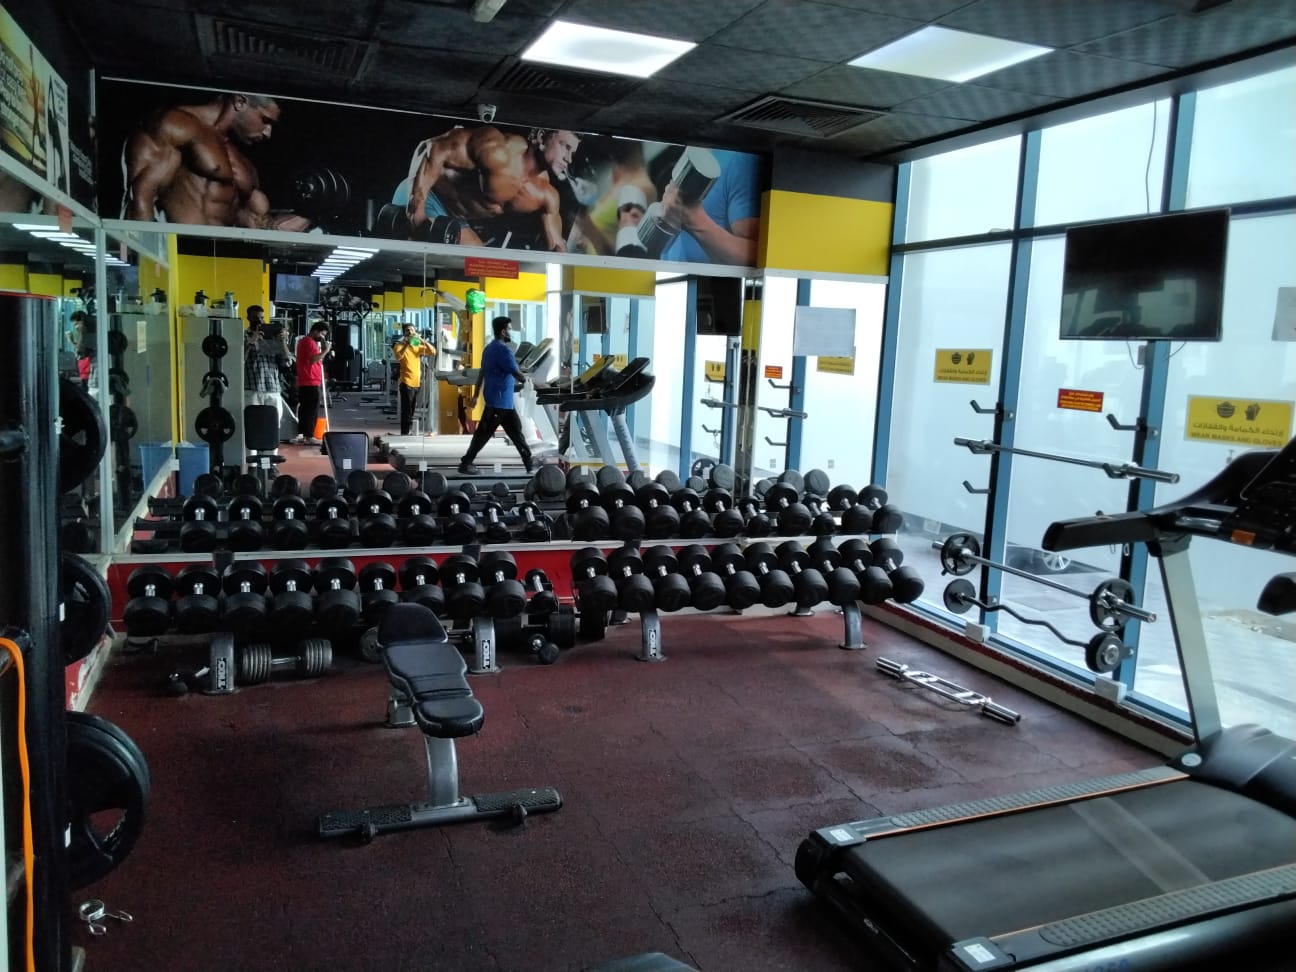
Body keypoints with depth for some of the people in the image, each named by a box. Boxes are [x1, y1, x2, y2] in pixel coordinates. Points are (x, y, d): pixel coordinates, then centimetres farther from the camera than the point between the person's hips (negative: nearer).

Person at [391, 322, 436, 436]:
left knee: (413, 411, 11)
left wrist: (421, 340, -5)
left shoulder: (418, 346, 15)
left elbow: (433, 352, 3)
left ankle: (410, 432, 19)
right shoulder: (399, 345, 0)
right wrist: (407, 344, -22)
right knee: (406, 411, -7)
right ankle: (405, 433, -5)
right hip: (407, 382, -5)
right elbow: (398, 357, -20)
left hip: (418, 382, 5)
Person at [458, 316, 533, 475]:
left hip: (502, 400, 10)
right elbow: (516, 374, -20)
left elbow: (481, 373, 16)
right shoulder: (503, 350, -17)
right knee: (483, 433, -2)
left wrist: (476, 396, 19)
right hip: (499, 400, -10)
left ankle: (530, 463, 16)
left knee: (516, 431, 11)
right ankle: (466, 464, 5)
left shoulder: (489, 348, 13)